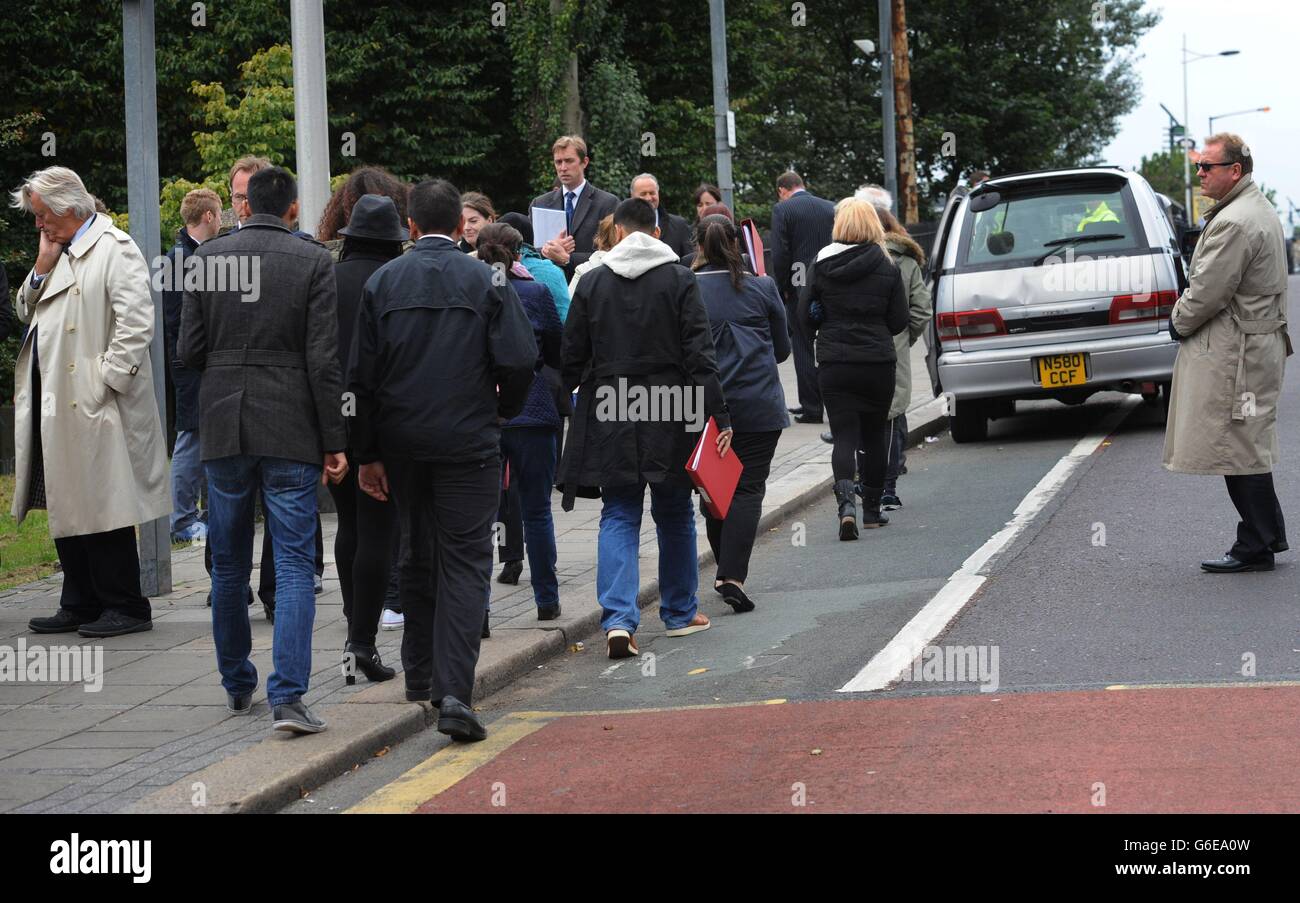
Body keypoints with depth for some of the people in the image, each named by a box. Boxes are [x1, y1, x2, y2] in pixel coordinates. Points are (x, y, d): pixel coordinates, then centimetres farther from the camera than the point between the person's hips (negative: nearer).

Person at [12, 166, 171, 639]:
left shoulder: (114, 249, -10)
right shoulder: (58, 253, 17)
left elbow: (136, 324, -18)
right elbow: (27, 312, 21)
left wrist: (106, 382, -19)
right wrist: (42, 268, 6)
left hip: (94, 405, -9)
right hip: (57, 404, 9)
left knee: (104, 508, -4)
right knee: (68, 509, 12)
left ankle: (125, 607, 5)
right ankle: (81, 605, 19)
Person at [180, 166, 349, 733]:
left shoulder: (207, 257, 1)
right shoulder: (314, 262, -5)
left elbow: (190, 351, 1)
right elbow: (324, 360, -9)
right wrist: (334, 442, -5)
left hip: (223, 428, 3)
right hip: (291, 431, -3)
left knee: (229, 566, 15)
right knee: (294, 567, -2)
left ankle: (237, 686, 26)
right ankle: (287, 696, -12)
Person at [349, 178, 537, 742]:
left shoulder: (382, 282, 3)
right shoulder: (485, 281, -4)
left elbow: (361, 374, 2)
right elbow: (519, 360, -11)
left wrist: (366, 453, 8)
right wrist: (503, 411, 10)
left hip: (402, 442, 3)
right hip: (469, 440, -3)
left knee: (417, 555, 19)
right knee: (465, 561, -4)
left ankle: (420, 676, 29)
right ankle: (453, 693, -16)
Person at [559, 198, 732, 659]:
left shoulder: (592, 282, 1)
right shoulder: (679, 279, -3)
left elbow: (573, 357, 4)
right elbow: (699, 354, -7)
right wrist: (718, 415, -6)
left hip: (609, 417, 1)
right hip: (670, 416, 0)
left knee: (619, 517, 3)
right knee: (674, 514, 14)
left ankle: (618, 619, -13)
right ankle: (679, 612, 26)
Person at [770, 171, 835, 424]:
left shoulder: (782, 210, -7)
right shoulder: (830, 208, 7)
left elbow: (780, 255, -12)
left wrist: (783, 289, -2)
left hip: (800, 289, -5)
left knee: (804, 348, 1)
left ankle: (812, 408, 3)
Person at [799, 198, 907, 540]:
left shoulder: (822, 266, -3)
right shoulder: (886, 268, -3)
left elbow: (805, 316, 1)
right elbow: (899, 320, 0)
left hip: (833, 363, 0)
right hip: (878, 361, 0)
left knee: (844, 436, -1)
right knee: (873, 435, 15)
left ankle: (846, 502, -23)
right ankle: (872, 508, 23)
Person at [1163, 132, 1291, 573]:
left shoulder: (1233, 223, -21)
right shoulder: (1260, 210, 15)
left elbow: (1208, 291, -21)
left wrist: (1178, 322, -3)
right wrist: (1185, 317, 16)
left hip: (1234, 354, -11)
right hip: (1260, 342, 11)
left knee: (1240, 451, -5)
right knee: (1248, 449, 16)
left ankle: (1255, 547, 0)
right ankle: (1269, 535, 22)